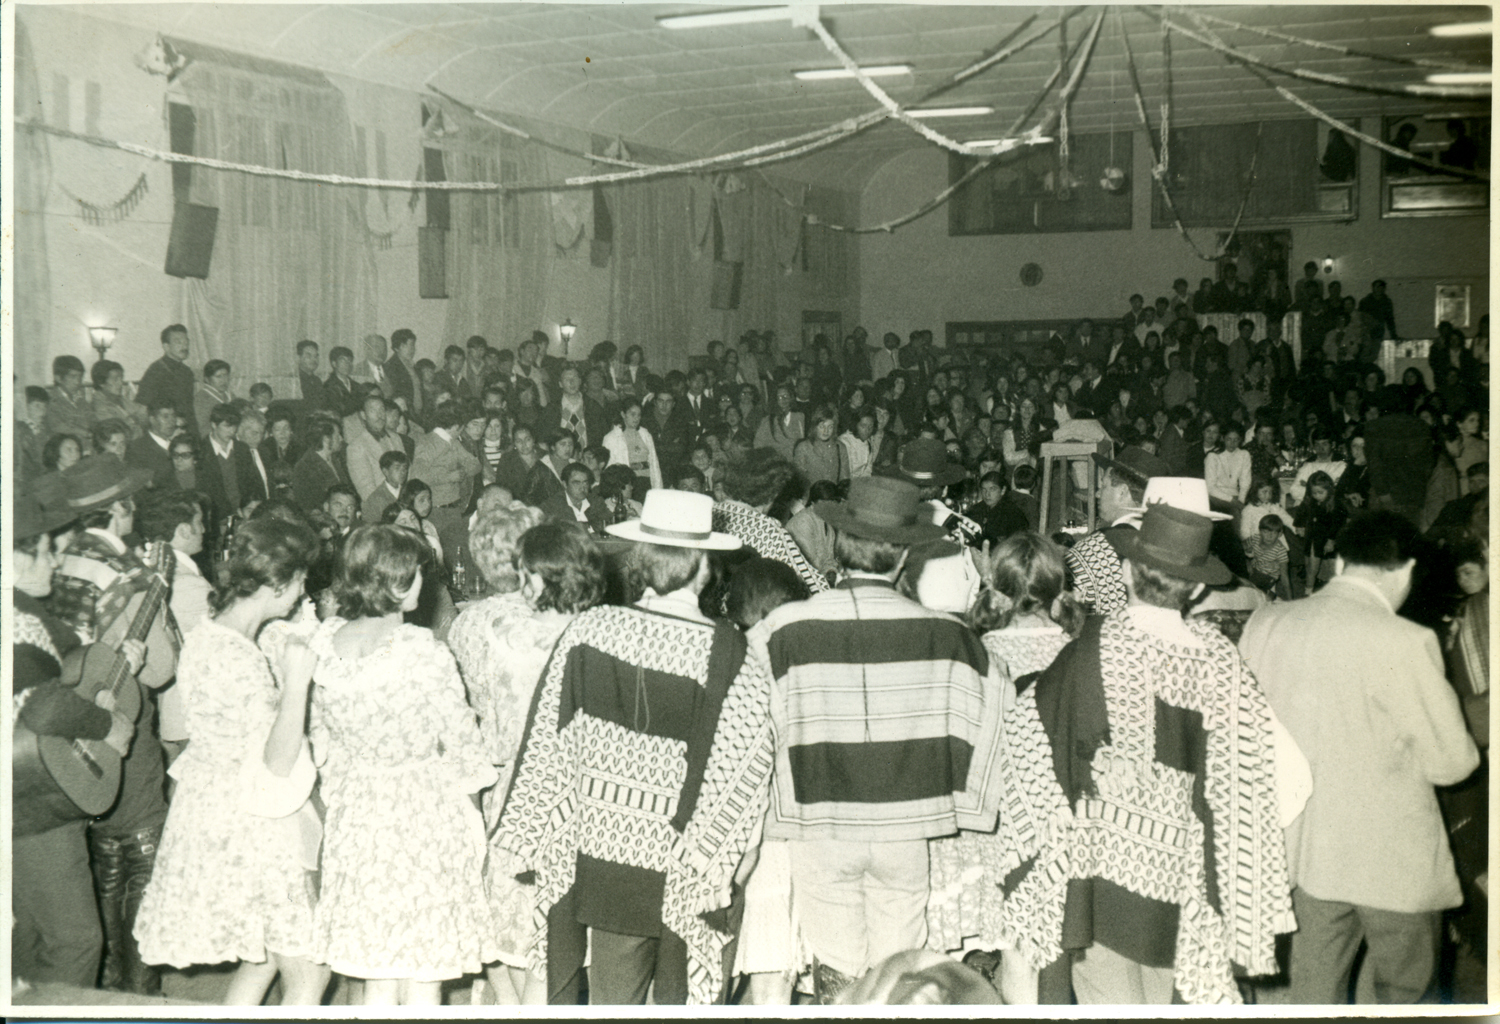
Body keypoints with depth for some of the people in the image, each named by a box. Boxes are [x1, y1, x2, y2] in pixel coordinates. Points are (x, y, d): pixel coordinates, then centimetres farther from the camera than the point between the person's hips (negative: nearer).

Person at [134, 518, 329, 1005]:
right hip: (249, 829, -10)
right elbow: (276, 762, -24)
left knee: (262, 960, 22)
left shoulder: (209, 635, 7)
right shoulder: (237, 659, -25)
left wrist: (288, 671, 10)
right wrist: (296, 682, -24)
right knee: (308, 971, 0)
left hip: (222, 814, 10)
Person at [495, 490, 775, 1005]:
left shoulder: (590, 628, -5)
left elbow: (546, 737, 0)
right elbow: (745, 764, -13)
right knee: (680, 996, 13)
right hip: (682, 861, -2)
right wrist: (705, 846, -3)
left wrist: (519, 837, 7)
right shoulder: (726, 653, -12)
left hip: (600, 846, 2)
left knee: (613, 998, 13)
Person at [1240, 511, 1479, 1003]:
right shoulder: (1404, 643, -20)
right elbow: (1450, 762, -13)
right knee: (1404, 987, 15)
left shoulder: (1263, 623, -3)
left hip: (1300, 846, 5)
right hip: (1388, 854, -5)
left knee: (1314, 987, 15)